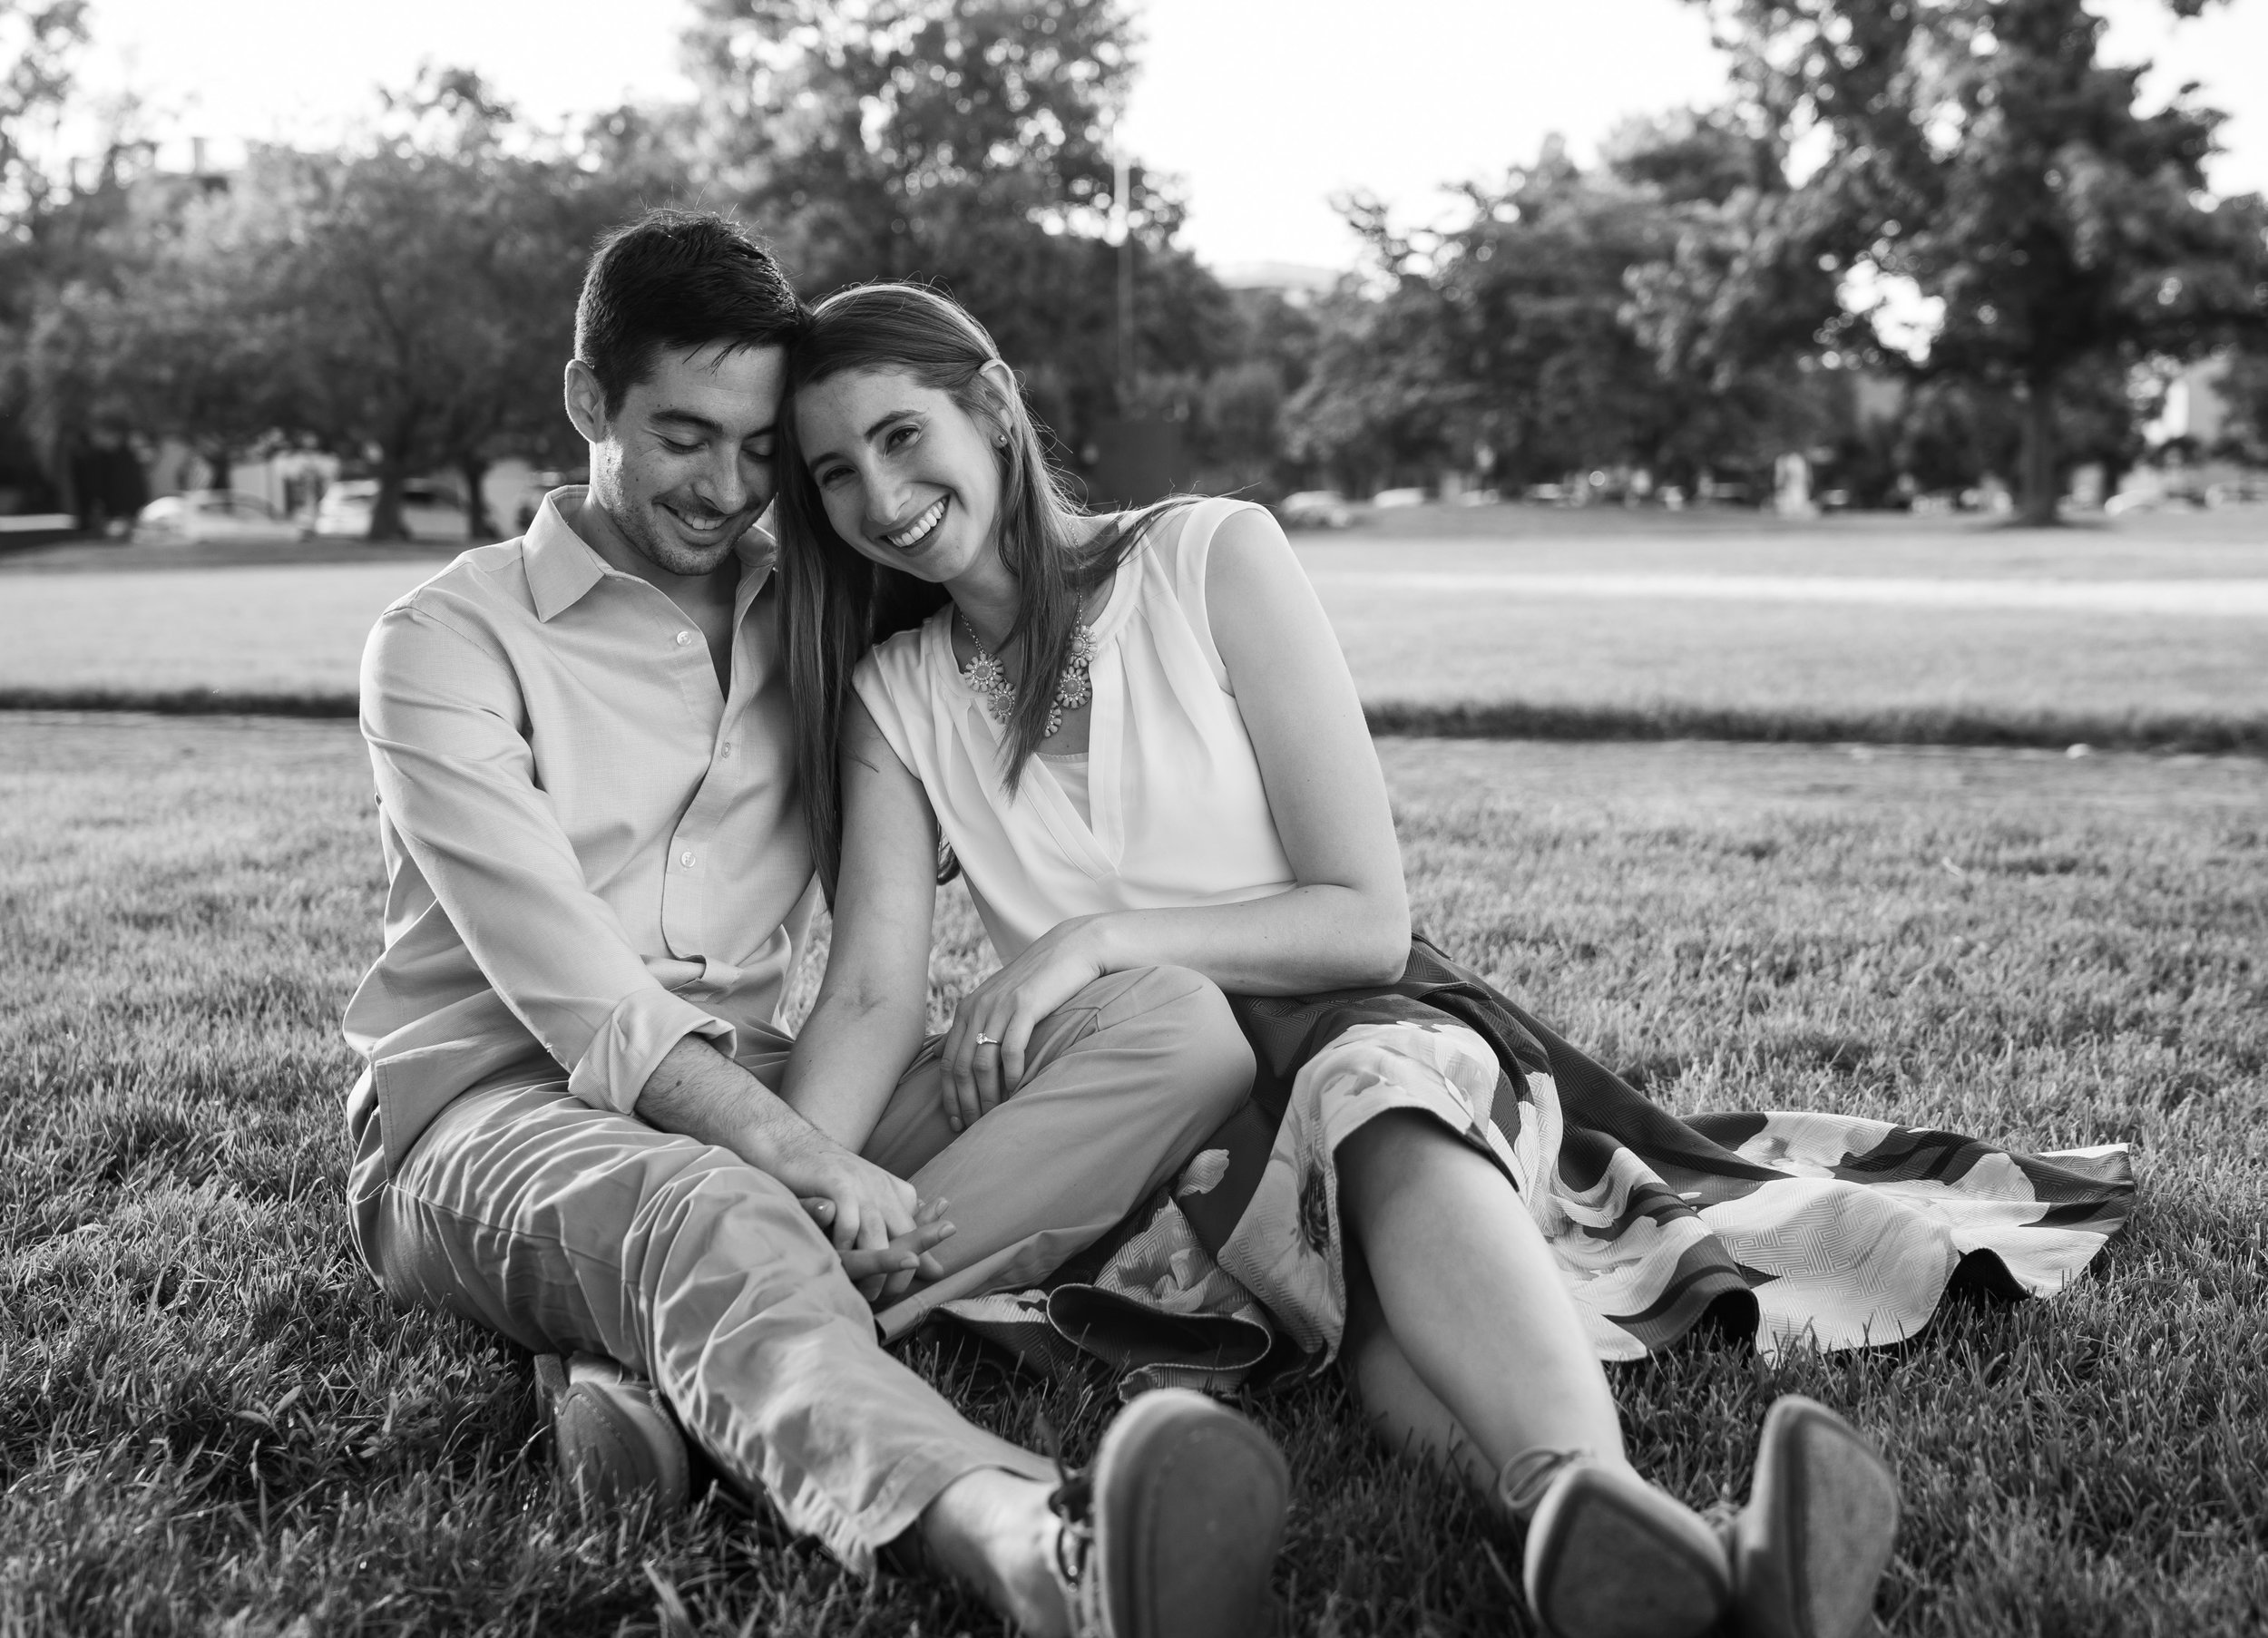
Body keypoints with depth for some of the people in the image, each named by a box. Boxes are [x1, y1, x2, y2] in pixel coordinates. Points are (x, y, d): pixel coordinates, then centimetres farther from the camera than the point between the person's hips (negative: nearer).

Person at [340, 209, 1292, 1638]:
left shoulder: (802, 619, 14)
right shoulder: (451, 642, -4)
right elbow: (571, 986, -16)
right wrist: (807, 1160, -28)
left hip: (759, 1087, 5)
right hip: (498, 1107, -5)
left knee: (1174, 1023, -17)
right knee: (720, 1217, -41)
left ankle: (677, 1362, -33)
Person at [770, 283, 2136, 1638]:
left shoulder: (1212, 559, -2)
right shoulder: (892, 697, 9)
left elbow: (1367, 919, -6)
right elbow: (872, 998, -2)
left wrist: (1102, 938, -17)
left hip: (1369, 1030, -1)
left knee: (1383, 1092, -40)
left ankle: (1586, 1508, -68)